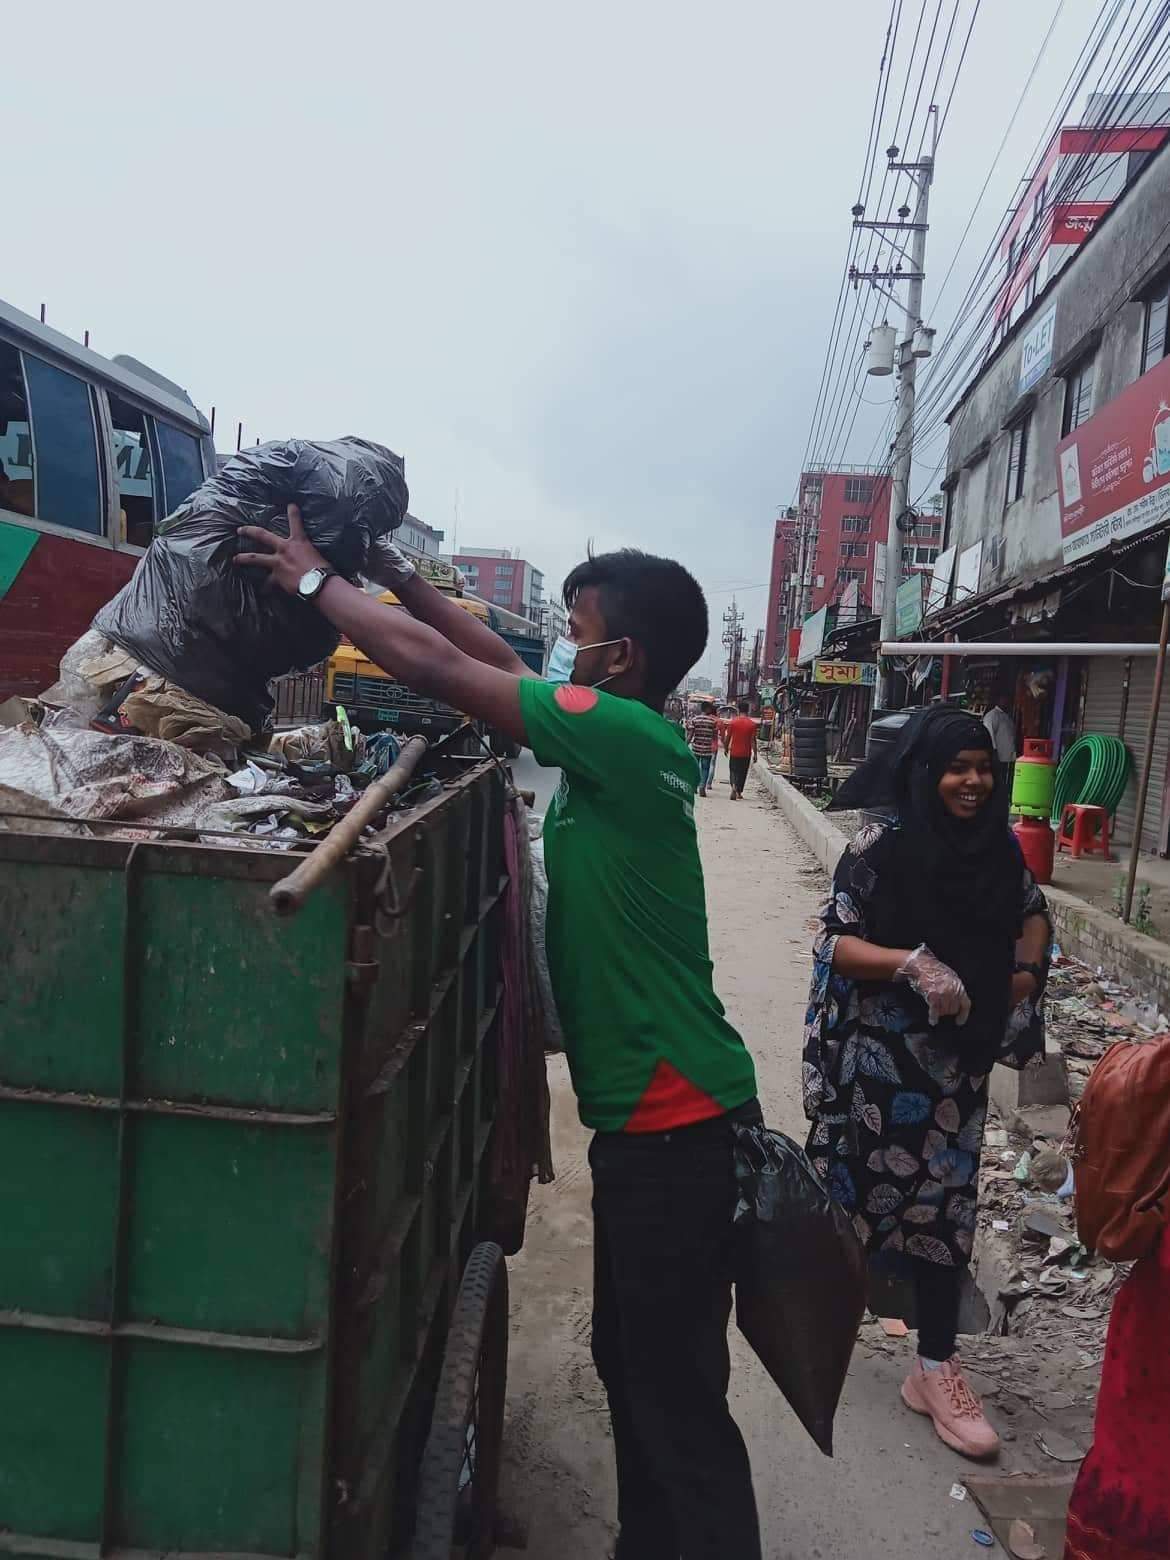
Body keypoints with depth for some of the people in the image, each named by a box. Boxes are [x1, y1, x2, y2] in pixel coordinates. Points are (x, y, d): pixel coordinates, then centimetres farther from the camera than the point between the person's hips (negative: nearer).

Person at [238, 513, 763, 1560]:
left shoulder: (629, 738, -19)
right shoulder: (624, 744, 8)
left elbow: (440, 667, -17)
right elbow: (502, 664, 17)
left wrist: (318, 581, -3)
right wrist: (399, 576, 14)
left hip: (676, 1121, -10)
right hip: (648, 1112, 10)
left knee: (676, 1392, 4)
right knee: (629, 1359, 23)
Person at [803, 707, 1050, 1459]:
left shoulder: (998, 846, 1)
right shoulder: (883, 844, -15)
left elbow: (1034, 913, 18)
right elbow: (834, 941, -15)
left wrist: (1026, 968, -1)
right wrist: (913, 962, -28)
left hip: (959, 1055, 5)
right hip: (880, 1053, -4)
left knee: (945, 1199, 9)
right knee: (859, 1189, 11)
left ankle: (937, 1367, 23)